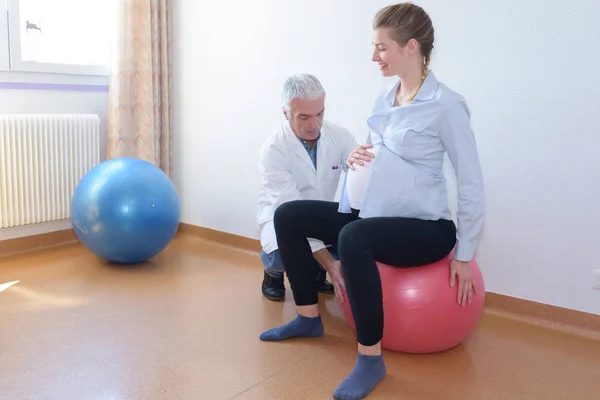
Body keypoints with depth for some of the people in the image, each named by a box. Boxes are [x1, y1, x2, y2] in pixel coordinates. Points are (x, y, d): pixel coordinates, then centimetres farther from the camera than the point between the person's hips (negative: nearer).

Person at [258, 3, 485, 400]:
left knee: (353, 237, -37)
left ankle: (371, 358, -21)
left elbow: (472, 182, -13)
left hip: (427, 228, -8)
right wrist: (357, 158, -4)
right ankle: (309, 318, 14)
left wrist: (465, 254, -10)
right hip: (374, 215, 8)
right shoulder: (386, 97, 7)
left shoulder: (446, 105, -16)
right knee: (288, 215, 1)